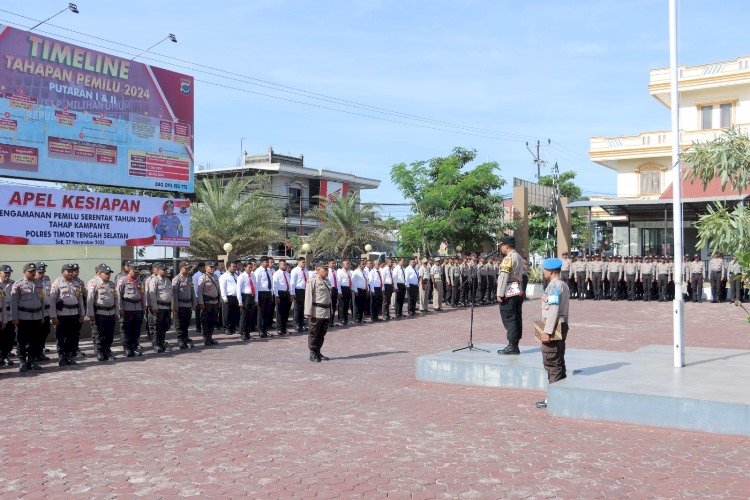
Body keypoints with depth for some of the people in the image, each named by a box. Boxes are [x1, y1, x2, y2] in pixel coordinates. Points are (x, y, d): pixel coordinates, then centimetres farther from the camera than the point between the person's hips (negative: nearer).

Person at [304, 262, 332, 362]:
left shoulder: (326, 281, 14)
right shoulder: (312, 281, -10)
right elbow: (308, 297, -13)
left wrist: (329, 310, 20)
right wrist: (309, 312, -17)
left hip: (326, 311, 8)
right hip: (317, 312, -8)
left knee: (322, 333, 13)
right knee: (314, 333, 1)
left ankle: (318, 352, 23)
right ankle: (313, 354, 8)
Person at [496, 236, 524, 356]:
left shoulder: (508, 259, -15)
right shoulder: (519, 258, 15)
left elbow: (503, 277, -19)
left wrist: (500, 294, -18)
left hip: (509, 293, -9)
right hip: (518, 292, 10)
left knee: (509, 319, -6)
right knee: (517, 319, 10)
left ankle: (512, 347, -5)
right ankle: (515, 346, 14)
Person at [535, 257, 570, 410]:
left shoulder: (553, 286, -17)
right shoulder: (564, 285, 13)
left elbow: (553, 310, -23)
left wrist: (547, 331, -24)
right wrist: (547, 299, 19)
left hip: (554, 326, -10)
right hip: (563, 325, 10)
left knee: (551, 363, -5)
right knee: (559, 362, 16)